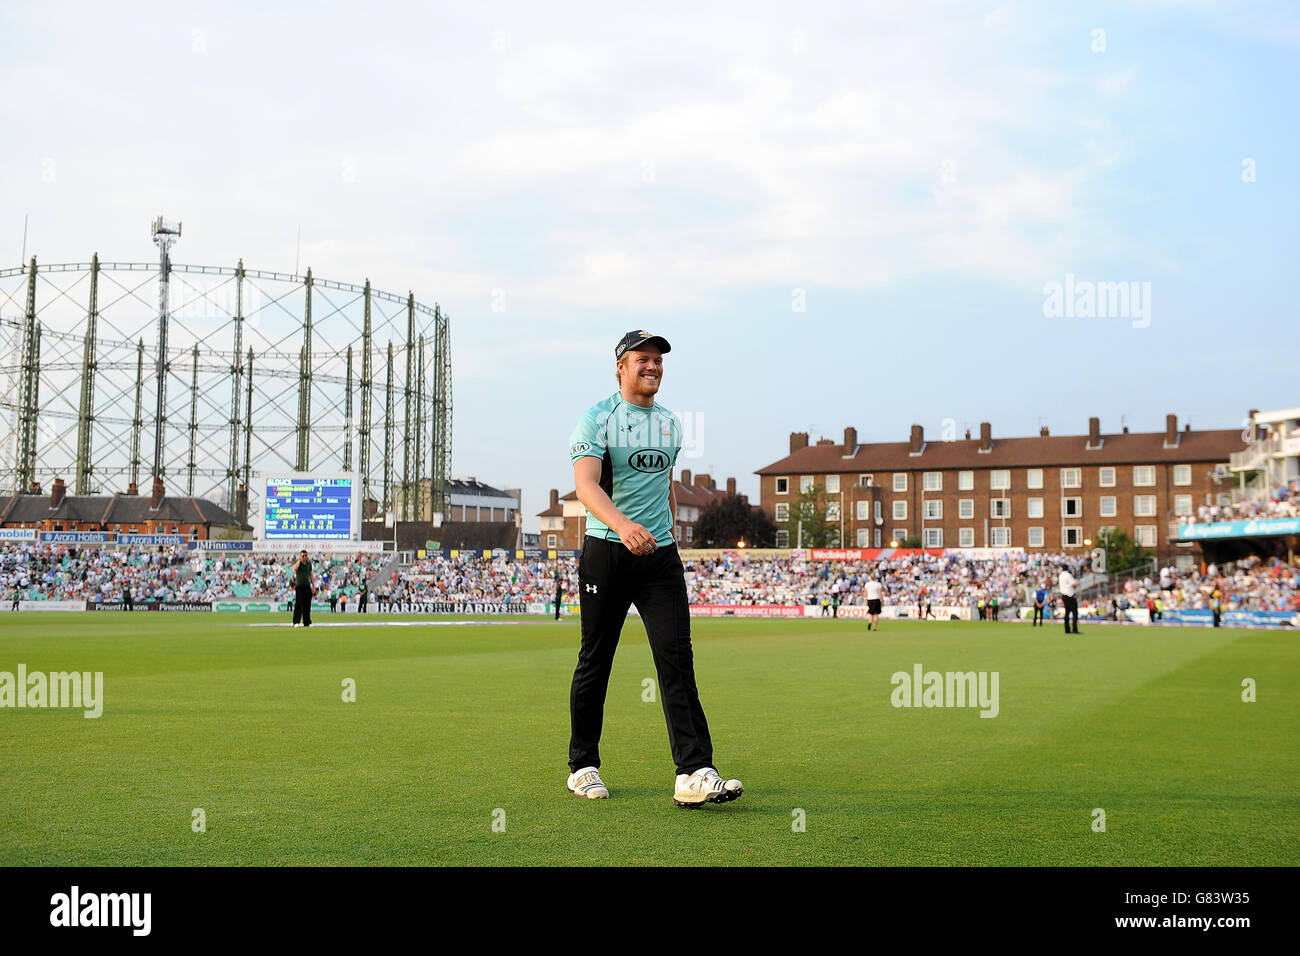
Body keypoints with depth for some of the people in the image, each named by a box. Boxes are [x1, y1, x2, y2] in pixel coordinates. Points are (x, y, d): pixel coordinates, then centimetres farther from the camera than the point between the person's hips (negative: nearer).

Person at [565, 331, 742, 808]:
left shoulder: (670, 423, 13)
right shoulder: (597, 418, -6)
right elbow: (586, 485, -21)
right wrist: (622, 526, -38)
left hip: (660, 554, 4)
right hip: (606, 552, -4)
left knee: (677, 656, -8)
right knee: (596, 660, 5)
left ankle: (693, 773, -14)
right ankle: (583, 766, 20)